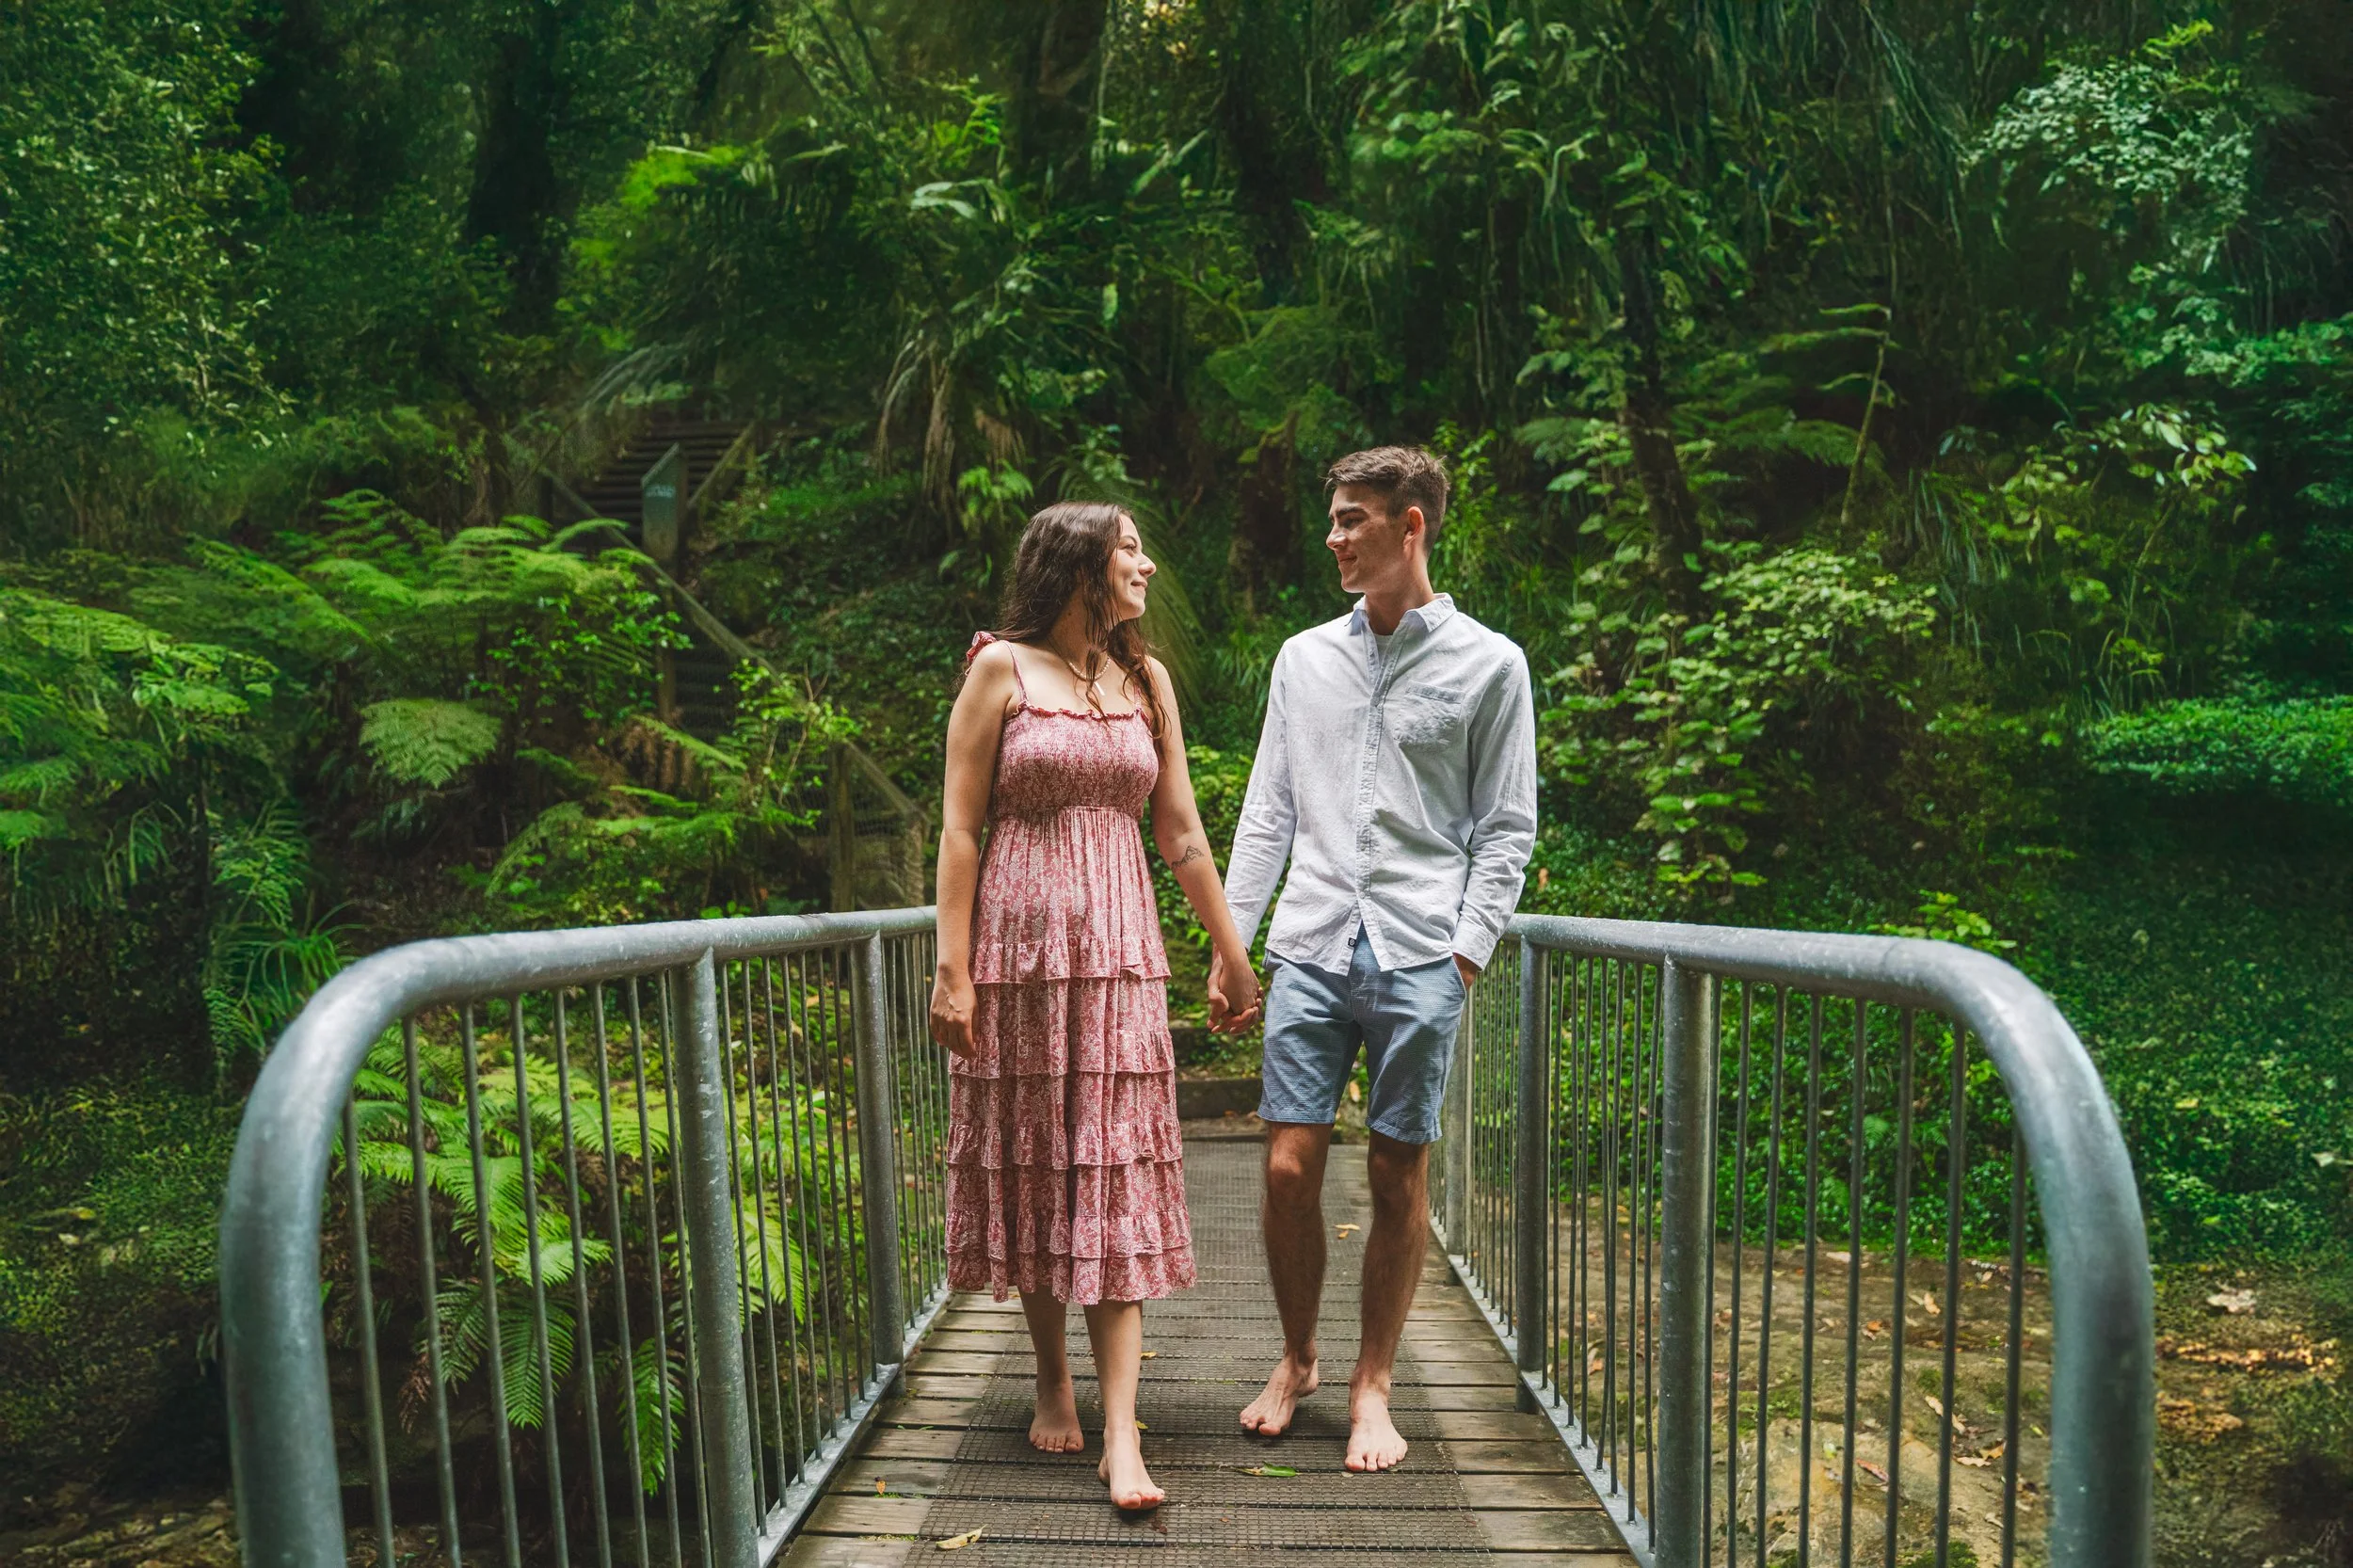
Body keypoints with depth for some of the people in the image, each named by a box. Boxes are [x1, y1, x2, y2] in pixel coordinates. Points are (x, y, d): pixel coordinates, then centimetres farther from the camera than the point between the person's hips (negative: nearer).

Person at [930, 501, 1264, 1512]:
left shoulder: (1144, 680, 11)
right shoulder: (1001, 669, 0)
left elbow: (1182, 835, 12)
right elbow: (960, 829, -5)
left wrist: (1233, 959, 12)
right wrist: (952, 970, -11)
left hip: (1119, 949, 3)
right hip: (1019, 943, -2)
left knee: (1115, 1172, -1)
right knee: (1030, 1162, 8)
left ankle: (1119, 1433, 1)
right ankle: (1053, 1380, 28)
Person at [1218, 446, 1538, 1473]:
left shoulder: (1489, 665, 3)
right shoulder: (1303, 659, 13)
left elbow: (1506, 829, 3)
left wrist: (1468, 950, -6)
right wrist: (1230, 936, 10)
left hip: (1420, 959, -2)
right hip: (1311, 950, 3)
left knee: (1399, 1177, 5)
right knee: (1289, 1167, 2)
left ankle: (1372, 1385, 24)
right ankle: (1296, 1360, 26)